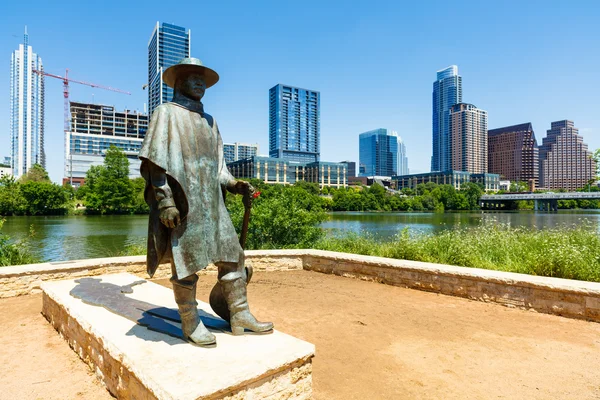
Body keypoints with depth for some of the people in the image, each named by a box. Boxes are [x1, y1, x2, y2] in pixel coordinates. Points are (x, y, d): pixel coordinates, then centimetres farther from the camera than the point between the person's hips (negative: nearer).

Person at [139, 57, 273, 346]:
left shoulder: (209, 122, 22)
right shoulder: (166, 113, 3)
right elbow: (154, 161, -7)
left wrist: (233, 184, 3)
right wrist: (165, 201, -17)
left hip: (212, 203, 6)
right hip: (181, 203, -6)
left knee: (231, 255, 3)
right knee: (187, 263, 0)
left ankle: (240, 315, 14)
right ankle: (190, 323, 16)